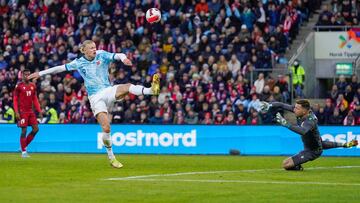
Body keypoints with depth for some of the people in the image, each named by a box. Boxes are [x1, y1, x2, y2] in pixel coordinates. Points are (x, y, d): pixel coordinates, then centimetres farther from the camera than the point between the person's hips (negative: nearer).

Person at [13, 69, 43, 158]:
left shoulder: (33, 86, 11)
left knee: (36, 129, 0)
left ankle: (24, 146, 14)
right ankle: (23, 151, 0)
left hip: (31, 111, 6)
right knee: (24, 131, -7)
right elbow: (15, 100, -5)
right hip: (22, 112, -6)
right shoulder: (19, 86, -5)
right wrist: (16, 112, -14)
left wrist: (39, 111, 8)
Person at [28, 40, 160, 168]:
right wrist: (40, 73, 15)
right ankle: (111, 157, -1)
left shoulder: (101, 55, 4)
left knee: (127, 87, -32)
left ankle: (151, 90, -52)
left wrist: (123, 58, -35)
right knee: (106, 128, -14)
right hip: (95, 97, -1)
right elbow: (61, 68, 14)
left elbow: (118, 55, -10)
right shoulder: (79, 63, 5)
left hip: (108, 90, 1)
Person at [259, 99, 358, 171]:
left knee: (286, 164, -18)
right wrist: (269, 105, -30)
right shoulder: (301, 111, -16)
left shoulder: (310, 121, -39)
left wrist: (285, 123, -64)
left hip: (312, 152, -9)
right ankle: (344, 145, 45)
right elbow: (282, 105, -13)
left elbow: (303, 131, -61)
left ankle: (298, 168, 8)